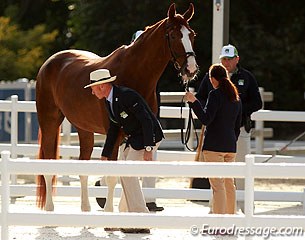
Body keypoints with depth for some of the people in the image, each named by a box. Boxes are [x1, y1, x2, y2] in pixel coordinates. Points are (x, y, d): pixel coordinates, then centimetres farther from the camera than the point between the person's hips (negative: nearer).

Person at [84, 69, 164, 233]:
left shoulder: (127, 96, -22)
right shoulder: (109, 101, 8)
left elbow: (146, 120, -24)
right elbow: (113, 129, 17)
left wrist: (148, 149, -28)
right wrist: (105, 155, 17)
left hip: (148, 138, -10)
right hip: (133, 140, 10)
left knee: (127, 174, -15)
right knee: (127, 176, 13)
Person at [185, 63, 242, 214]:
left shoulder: (215, 94, -10)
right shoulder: (236, 97, 13)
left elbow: (206, 119, -18)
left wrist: (194, 102, -18)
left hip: (214, 145, -7)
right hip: (231, 146, 7)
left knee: (217, 184, -10)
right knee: (229, 183, 17)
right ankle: (230, 215, 25)